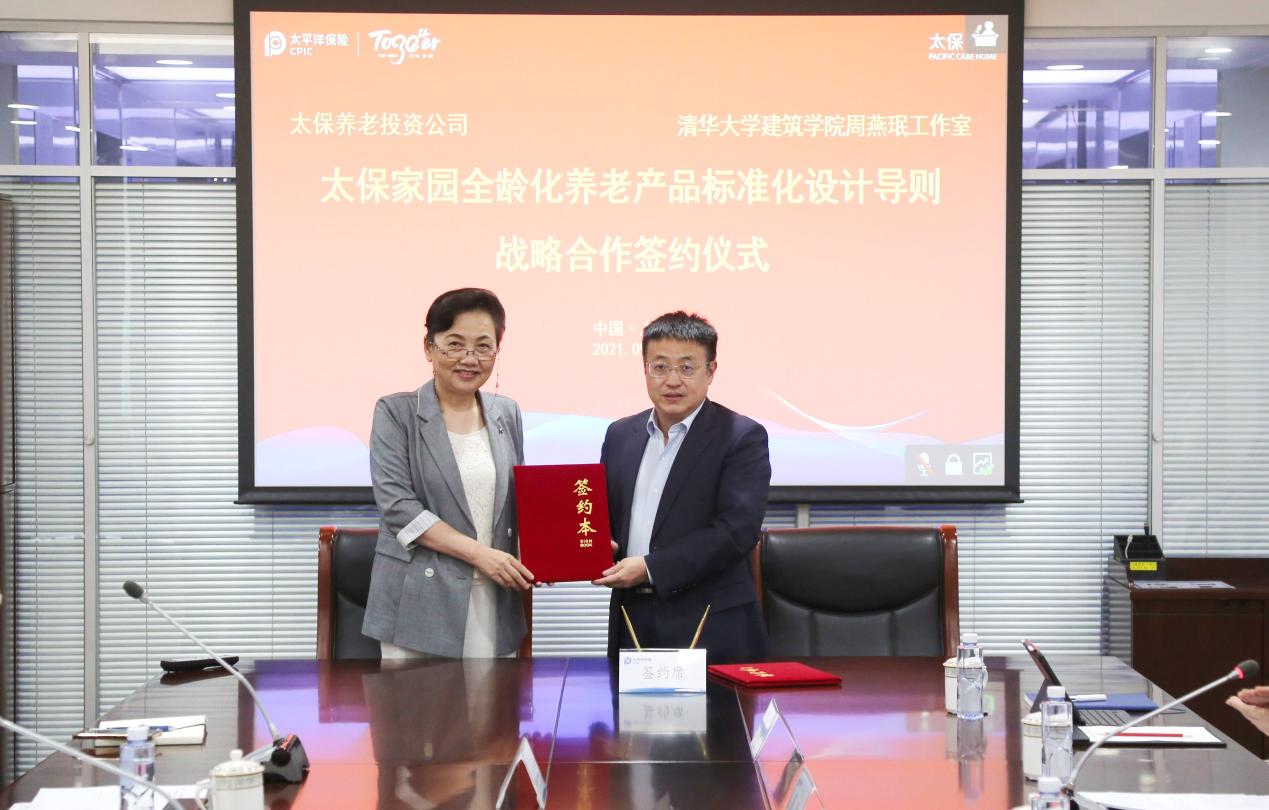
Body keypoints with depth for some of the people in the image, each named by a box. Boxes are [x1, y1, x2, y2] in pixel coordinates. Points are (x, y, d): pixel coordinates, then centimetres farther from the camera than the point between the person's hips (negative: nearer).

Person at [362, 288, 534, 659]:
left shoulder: (507, 414, 13)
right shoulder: (396, 413, -1)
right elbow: (396, 503, -10)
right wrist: (478, 552, -15)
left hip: (494, 604, 4)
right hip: (420, 604, -4)